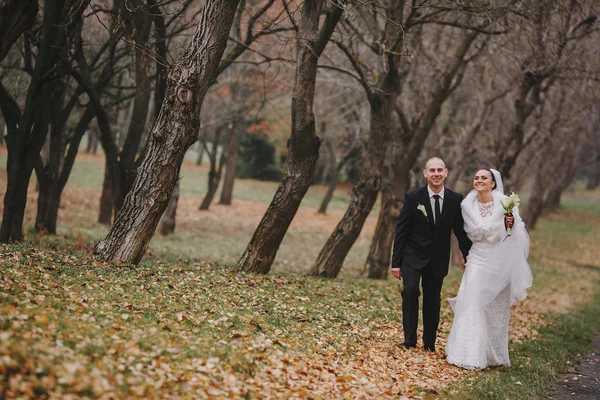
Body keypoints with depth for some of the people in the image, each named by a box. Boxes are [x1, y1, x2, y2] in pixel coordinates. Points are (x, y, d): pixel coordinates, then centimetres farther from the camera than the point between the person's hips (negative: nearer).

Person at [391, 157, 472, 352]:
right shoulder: (412, 197, -8)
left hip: (438, 260, 2)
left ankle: (429, 344, 23)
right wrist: (396, 262, -7)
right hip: (413, 255, -2)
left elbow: (461, 232, 7)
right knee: (410, 290, -22)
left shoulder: (456, 200, -3)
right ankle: (409, 339, -15)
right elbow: (401, 231, -6)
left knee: (433, 302, 8)